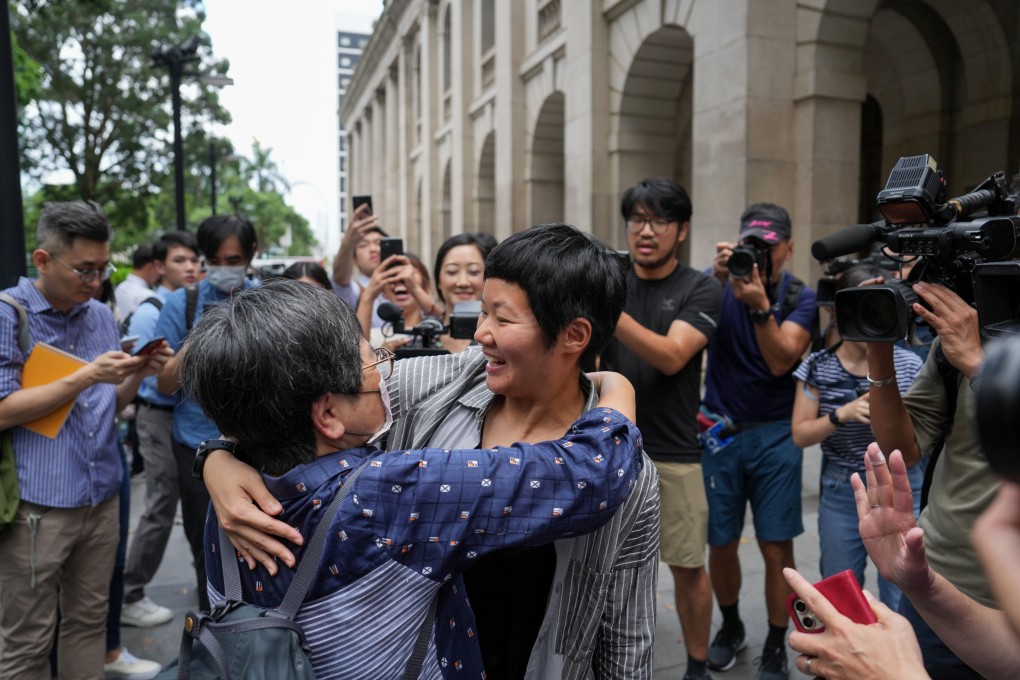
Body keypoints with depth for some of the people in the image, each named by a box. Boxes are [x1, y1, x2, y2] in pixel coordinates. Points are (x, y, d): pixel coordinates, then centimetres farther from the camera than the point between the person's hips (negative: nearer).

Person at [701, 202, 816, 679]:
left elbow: (781, 362, -15)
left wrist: (760, 305, -28)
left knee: (776, 546, 2)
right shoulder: (719, 283, -1)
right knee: (720, 543, 8)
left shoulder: (800, 298, -2)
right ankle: (731, 626, 33)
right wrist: (716, 280, -30)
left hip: (774, 434, 0)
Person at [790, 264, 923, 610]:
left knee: (903, 603, 6)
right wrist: (842, 414, -19)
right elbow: (800, 435, -4)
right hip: (841, 491, 0)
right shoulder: (818, 367, -3)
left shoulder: (908, 363, -3)